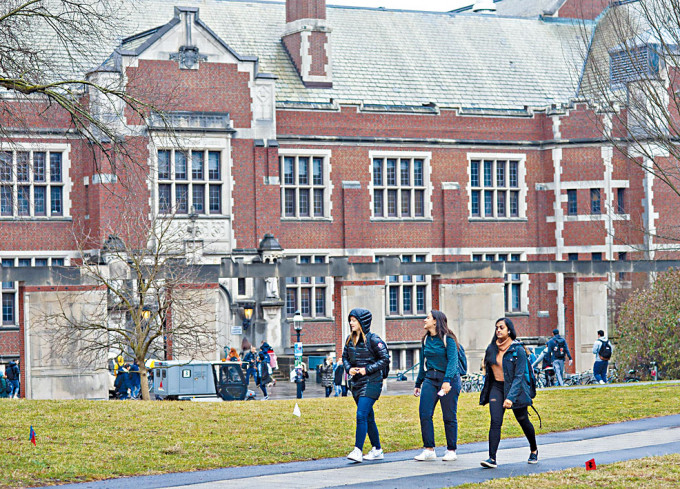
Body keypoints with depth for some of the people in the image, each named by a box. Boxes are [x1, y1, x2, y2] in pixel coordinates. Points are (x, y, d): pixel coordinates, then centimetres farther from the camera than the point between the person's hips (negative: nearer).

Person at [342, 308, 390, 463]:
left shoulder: (373, 339, -10)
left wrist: (367, 369, -16)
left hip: (371, 382, -7)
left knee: (361, 415, -16)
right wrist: (349, 368, -1)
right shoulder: (350, 339, 9)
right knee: (368, 417, 12)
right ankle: (377, 450, 20)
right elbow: (345, 357, 20)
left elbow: (385, 359, -10)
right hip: (356, 382, 7)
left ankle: (358, 450, -19)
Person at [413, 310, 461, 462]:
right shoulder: (426, 340, 12)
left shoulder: (448, 339, -9)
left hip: (449, 379, -6)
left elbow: (452, 361, -17)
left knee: (449, 416, 0)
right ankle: (429, 450, -1)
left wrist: (447, 381, -30)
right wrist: (418, 384, 22)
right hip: (430, 379, 6)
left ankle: (451, 451, 10)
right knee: (424, 414, -7)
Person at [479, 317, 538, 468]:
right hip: (496, 387, 3)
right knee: (495, 422, -13)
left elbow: (519, 376, -16)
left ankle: (534, 450, 36)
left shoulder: (518, 350, -12)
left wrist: (511, 397, -24)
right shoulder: (492, 348, 4)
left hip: (515, 388, -3)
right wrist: (486, 392, 16)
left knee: (523, 421, 11)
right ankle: (492, 458, -19)